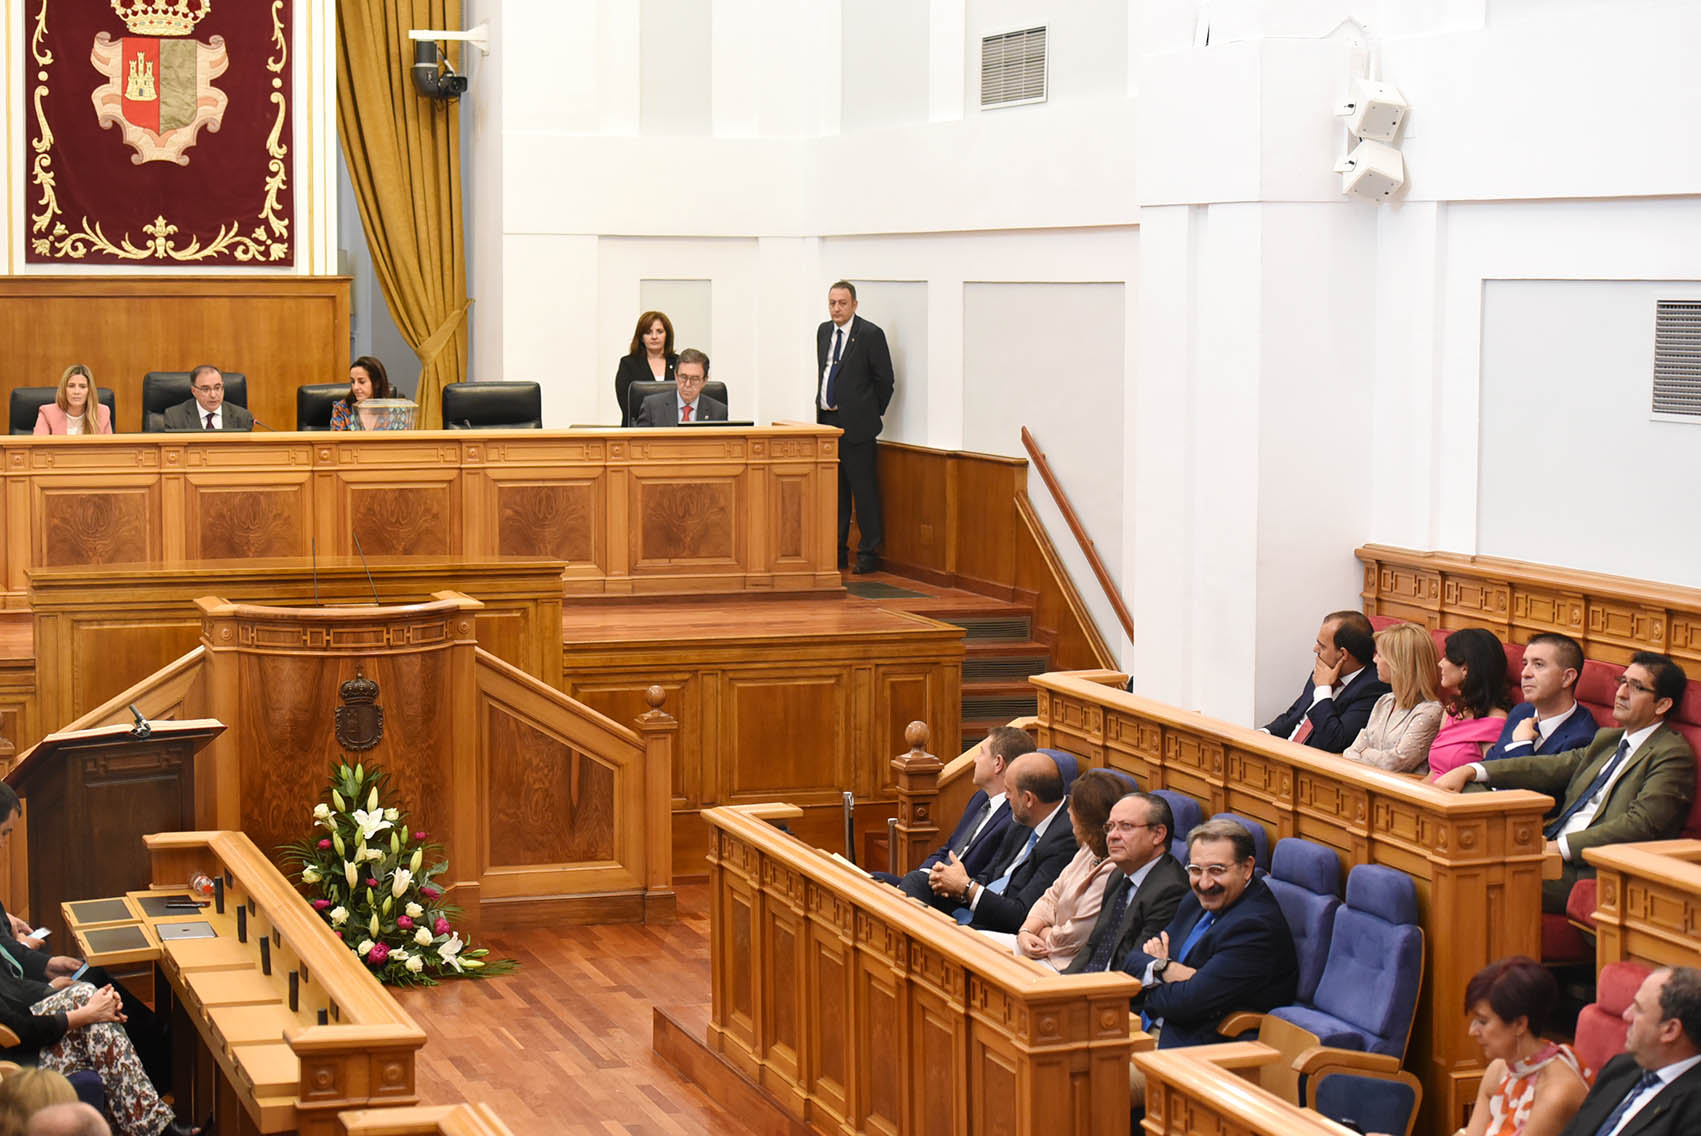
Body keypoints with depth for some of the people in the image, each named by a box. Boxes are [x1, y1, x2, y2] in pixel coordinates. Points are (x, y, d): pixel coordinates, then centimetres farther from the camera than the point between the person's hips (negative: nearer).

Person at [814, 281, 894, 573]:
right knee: (834, 490, 12)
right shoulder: (824, 331, 12)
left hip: (856, 426, -7)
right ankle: (837, 550, 20)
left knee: (864, 489, -5)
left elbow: (885, 379, -6)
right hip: (826, 422, 7)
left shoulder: (871, 335, -9)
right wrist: (823, 405, 16)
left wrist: (871, 414, 0)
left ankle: (868, 553, 0)